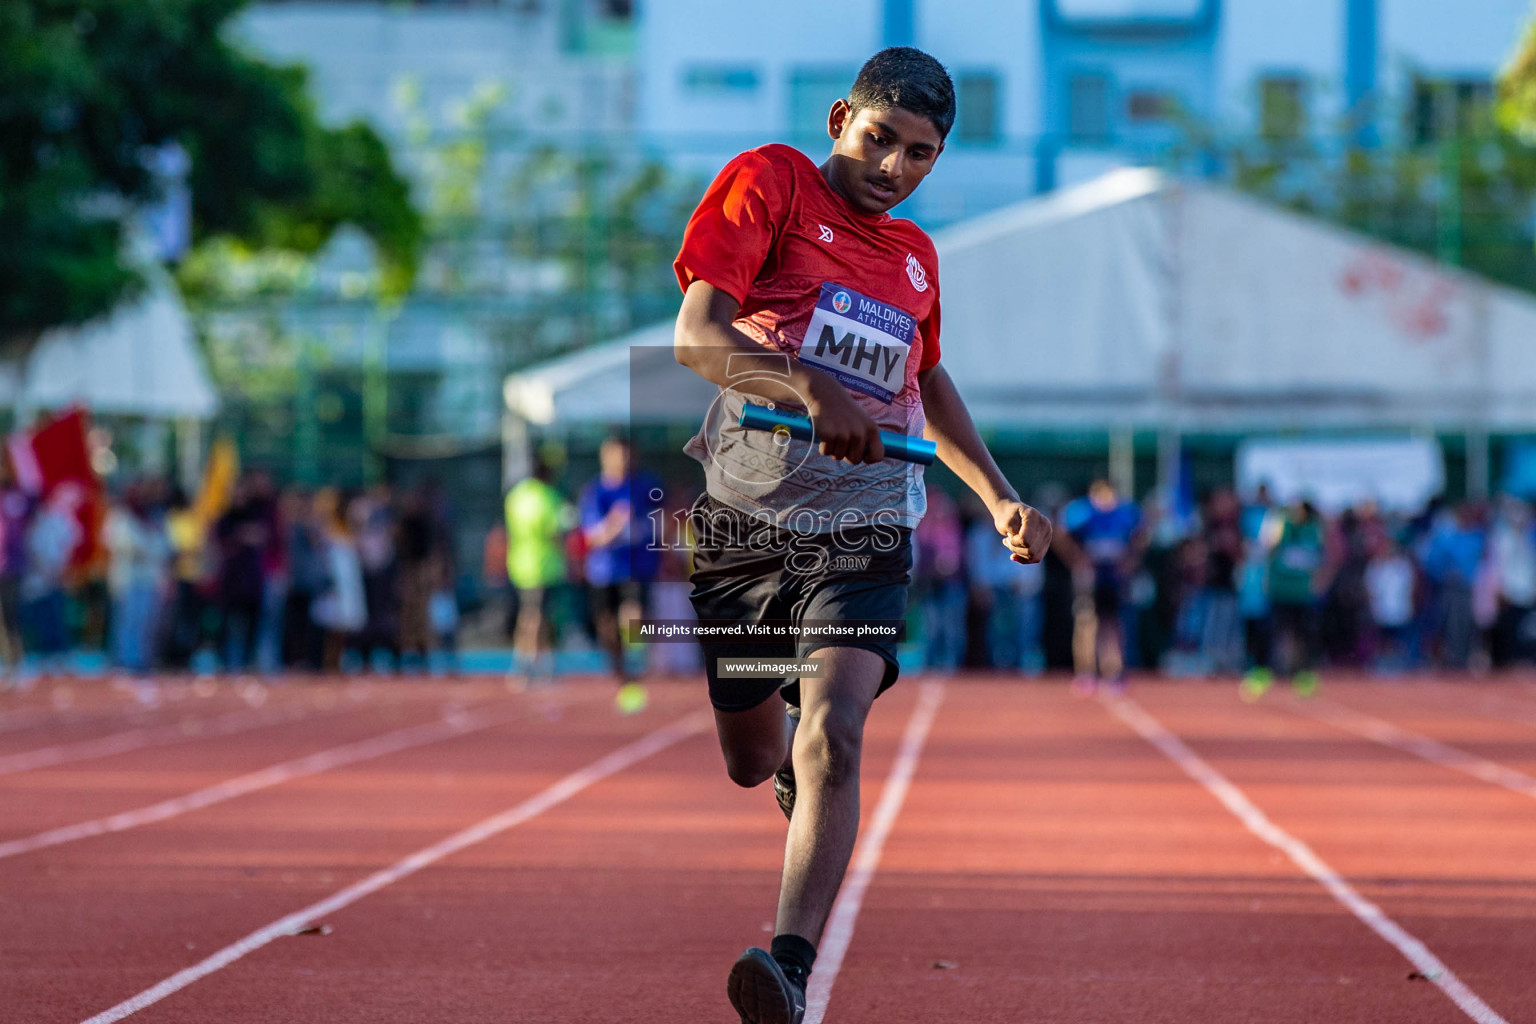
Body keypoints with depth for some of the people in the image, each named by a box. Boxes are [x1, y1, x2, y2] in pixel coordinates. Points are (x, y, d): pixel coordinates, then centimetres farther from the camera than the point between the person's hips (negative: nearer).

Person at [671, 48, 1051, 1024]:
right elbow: (697, 335, -14)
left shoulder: (915, 255, 15)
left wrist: (1000, 497, 25)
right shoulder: (771, 183, -2)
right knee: (749, 758, 14)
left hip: (863, 539, 1)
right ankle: (794, 769, 53)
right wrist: (813, 388, -30)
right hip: (740, 525, -1)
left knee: (831, 738, -23)